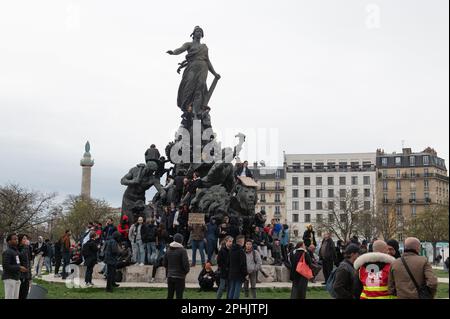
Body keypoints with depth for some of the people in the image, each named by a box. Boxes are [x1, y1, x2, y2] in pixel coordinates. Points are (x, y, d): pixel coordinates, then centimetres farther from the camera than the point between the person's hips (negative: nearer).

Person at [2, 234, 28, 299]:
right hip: (9, 278, -9)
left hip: (17, 278, 9)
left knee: (15, 297, 11)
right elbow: (5, 266, -21)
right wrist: (19, 268, -21)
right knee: (9, 297, -7)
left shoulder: (17, 251, 14)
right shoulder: (7, 252, -13)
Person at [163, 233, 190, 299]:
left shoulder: (168, 250, 6)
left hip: (170, 276, 6)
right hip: (180, 277, -5)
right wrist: (186, 271, 4)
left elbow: (165, 264, 11)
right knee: (179, 296, 0)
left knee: (169, 296, 14)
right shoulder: (182, 250, -14)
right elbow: (186, 263, -15)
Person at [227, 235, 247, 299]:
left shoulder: (231, 250, 9)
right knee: (237, 290, -4)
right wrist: (245, 274, -11)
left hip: (231, 274, 8)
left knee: (231, 290, 13)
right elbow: (243, 264, -17)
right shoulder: (241, 251, -16)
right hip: (239, 274, -8)